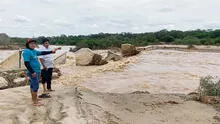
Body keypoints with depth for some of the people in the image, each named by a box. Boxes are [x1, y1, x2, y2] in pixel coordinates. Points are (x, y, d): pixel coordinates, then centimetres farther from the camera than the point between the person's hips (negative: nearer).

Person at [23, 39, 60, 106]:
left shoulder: (34, 51, 10)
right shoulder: (27, 52, -15)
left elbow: (42, 53, 20)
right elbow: (26, 63, -20)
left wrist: (51, 51, 16)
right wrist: (32, 72, -22)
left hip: (37, 71, 9)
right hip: (33, 72, -9)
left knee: (33, 85, 19)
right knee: (36, 86, -7)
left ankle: (33, 98, 33)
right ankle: (35, 102, 0)